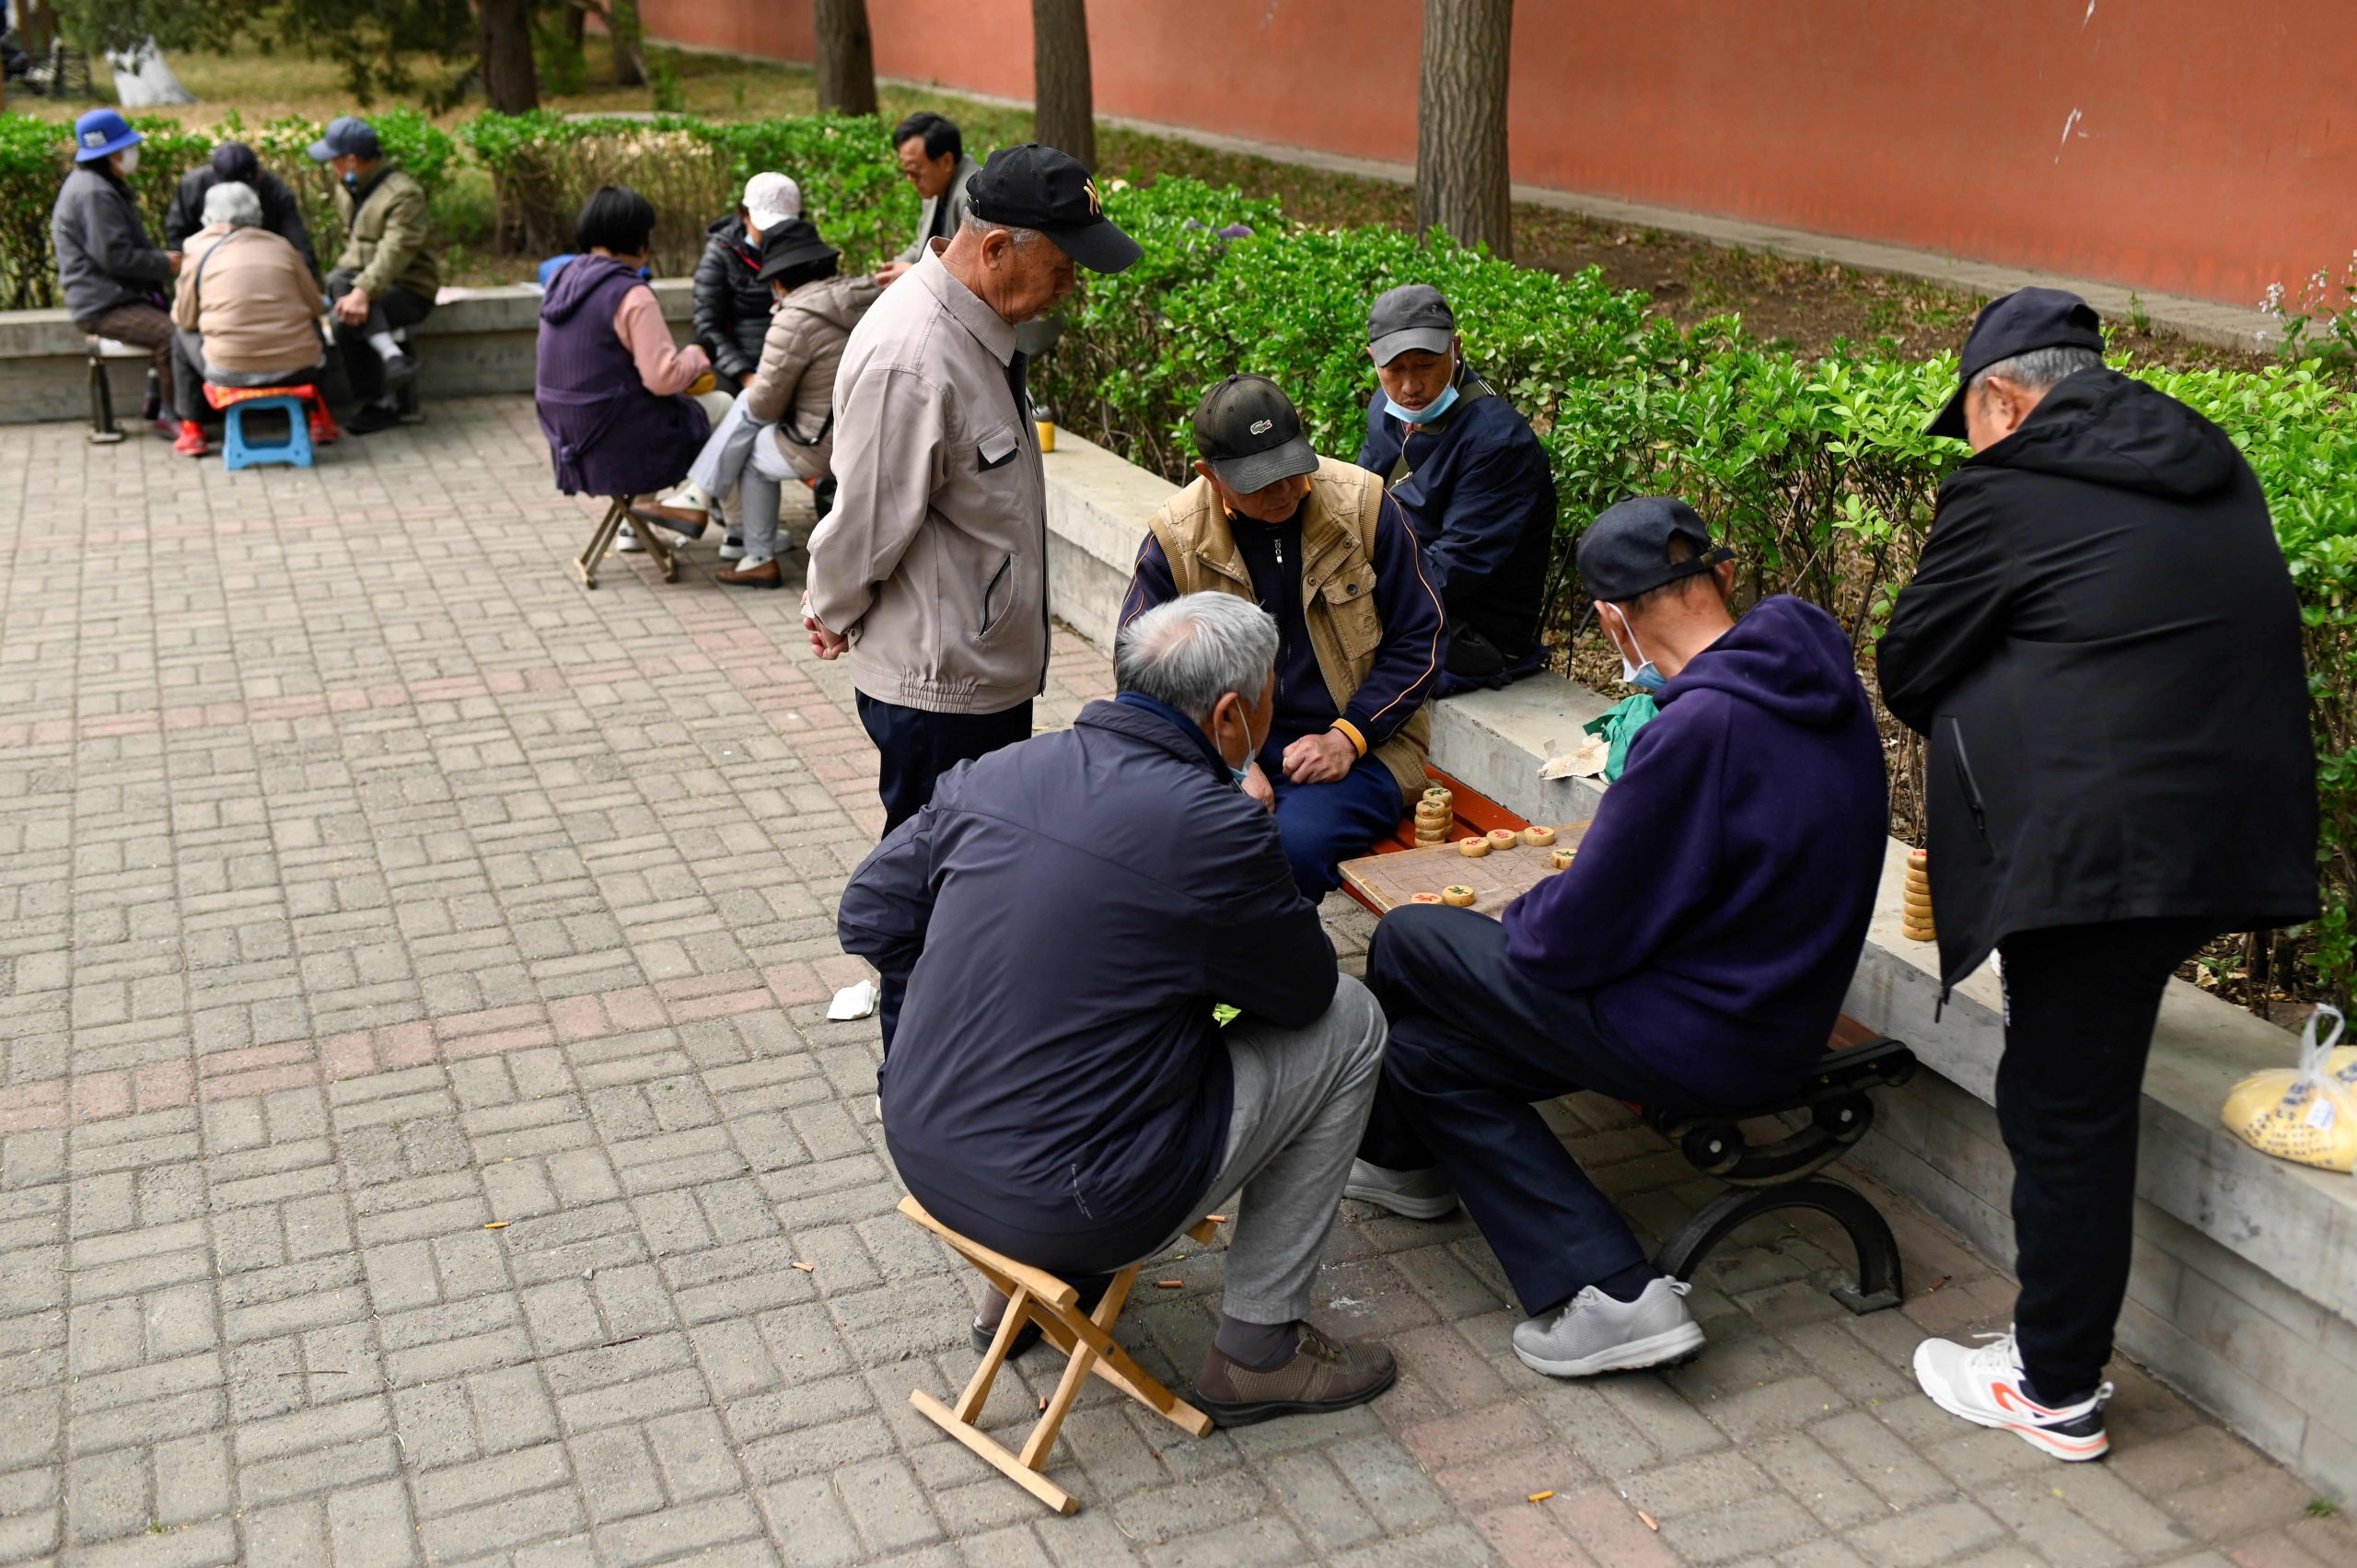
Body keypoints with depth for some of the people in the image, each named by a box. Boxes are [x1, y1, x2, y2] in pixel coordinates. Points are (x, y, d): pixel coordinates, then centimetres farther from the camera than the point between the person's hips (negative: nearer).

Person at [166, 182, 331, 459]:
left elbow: (185, 318, 10)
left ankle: (191, 429, 27)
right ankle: (318, 415, 33)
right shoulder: (282, 247, 9)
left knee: (182, 334, 27)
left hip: (231, 372, -2)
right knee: (313, 326, 34)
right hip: (297, 369, 2)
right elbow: (316, 305, 14)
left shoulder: (199, 249, 5)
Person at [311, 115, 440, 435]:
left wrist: (363, 292, -41)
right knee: (338, 280, -28)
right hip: (362, 274, 7)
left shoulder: (404, 194, -17)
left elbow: (396, 251, -29)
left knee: (348, 320, -30)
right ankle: (391, 352, -40)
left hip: (409, 289, -7)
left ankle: (382, 405, -20)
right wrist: (350, 284, 1)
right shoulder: (346, 188, 11)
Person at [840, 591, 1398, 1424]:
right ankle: (1257, 1348, 15)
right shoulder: (1215, 830, -17)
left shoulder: (994, 772, 0)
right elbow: (1306, 988, -2)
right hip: (1070, 1209, -7)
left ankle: (1028, 1281, 33)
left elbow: (869, 915, 9)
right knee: (1348, 1023, 7)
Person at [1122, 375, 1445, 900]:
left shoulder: (1363, 505, -4)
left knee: (1294, 841, -32)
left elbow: (1419, 639, 0)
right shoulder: (1175, 537, -3)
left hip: (1359, 744, -1)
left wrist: (1347, 737, -12)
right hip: (1231, 744, 1)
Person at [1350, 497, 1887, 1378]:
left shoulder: (1701, 726, -28)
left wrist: (1518, 923, 2)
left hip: (1700, 1043, -9)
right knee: (1424, 1052, 14)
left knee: (1407, 940, 6)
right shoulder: (1826, 679, 1)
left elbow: (1580, 938, -20)